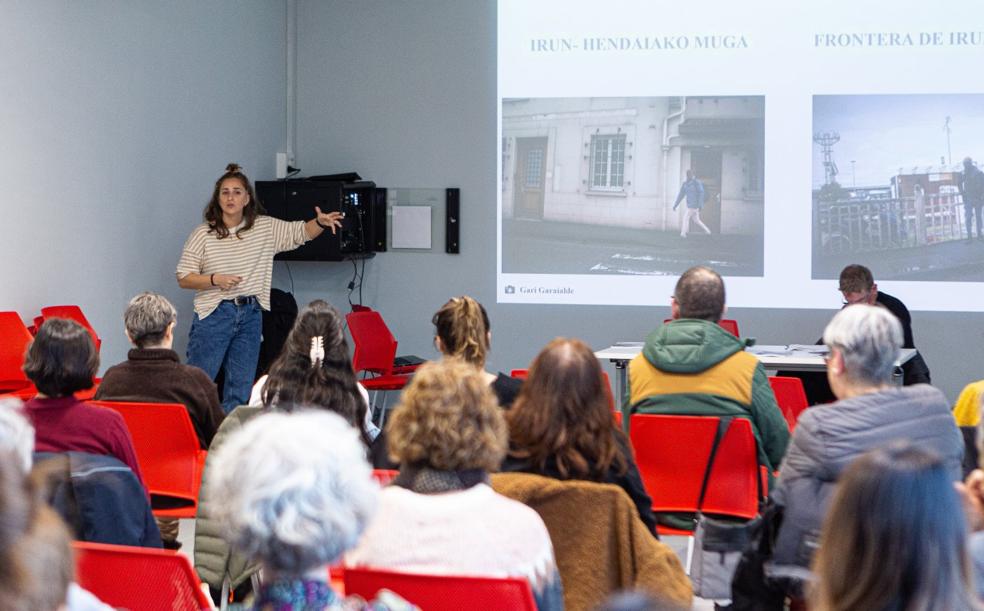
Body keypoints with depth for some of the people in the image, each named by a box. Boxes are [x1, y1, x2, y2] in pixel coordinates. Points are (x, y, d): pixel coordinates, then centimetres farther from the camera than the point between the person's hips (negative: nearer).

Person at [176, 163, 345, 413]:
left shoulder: (265, 228, 6)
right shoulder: (203, 234, -4)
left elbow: (301, 233, 7)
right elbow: (183, 278, -2)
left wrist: (320, 222, -14)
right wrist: (215, 280, -17)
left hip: (250, 316, 4)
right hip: (214, 315, -4)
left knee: (240, 391, 9)